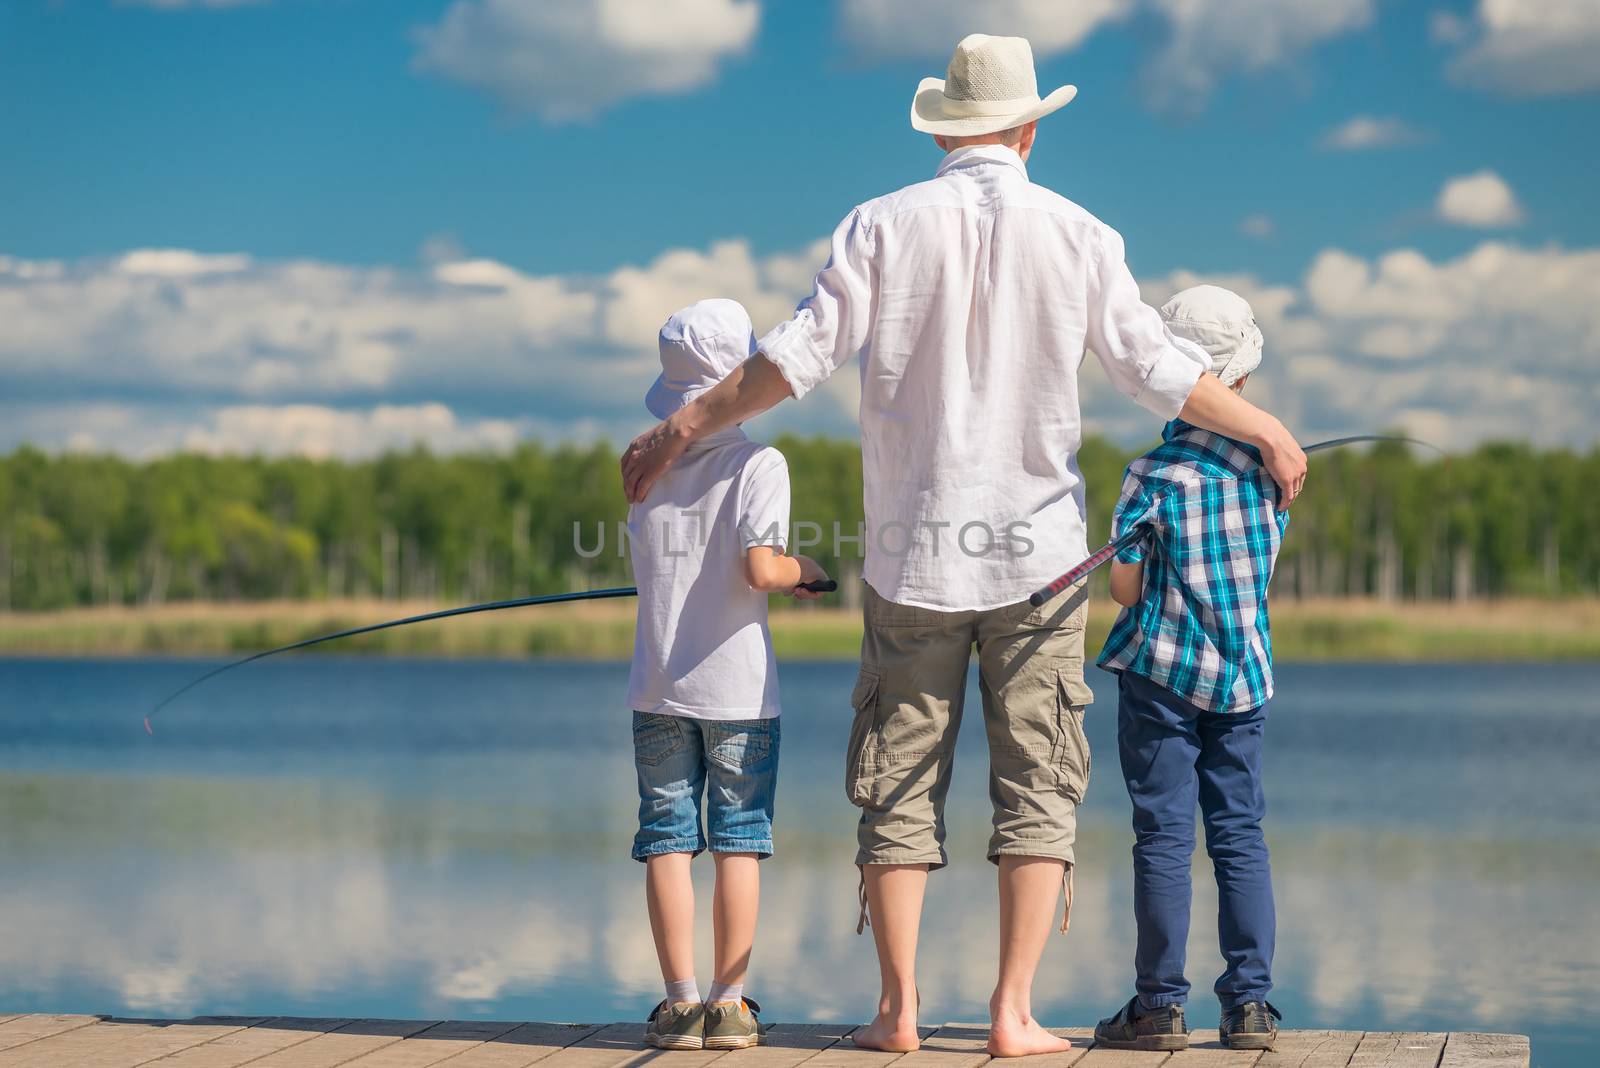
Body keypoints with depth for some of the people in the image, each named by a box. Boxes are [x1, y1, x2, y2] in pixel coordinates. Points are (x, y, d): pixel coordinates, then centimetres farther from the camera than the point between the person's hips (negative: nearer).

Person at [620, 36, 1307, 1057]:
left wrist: (683, 427, 4)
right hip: (1037, 550, 0)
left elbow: (802, 354, -6)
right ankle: (1014, 1013, 0)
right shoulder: (1076, 234, 0)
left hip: (913, 551, 0)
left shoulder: (884, 225, -1)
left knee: (900, 782, 7)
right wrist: (1267, 431, 17)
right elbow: (1159, 369, 2)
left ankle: (899, 1009, 6)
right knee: (1038, 786, 4)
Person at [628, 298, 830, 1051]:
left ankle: (681, 1001, 3)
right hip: (736, 685, -3)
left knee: (667, 840, 5)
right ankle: (729, 1004, 3)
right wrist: (800, 570, 2)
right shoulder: (758, 464, -9)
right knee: (739, 840, 3)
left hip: (659, 687, 3)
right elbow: (758, 567, -20)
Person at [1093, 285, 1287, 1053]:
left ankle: (1160, 1003, 2)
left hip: (1163, 670, -4)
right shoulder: (1270, 459, 2)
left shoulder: (1153, 475, -11)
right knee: (1239, 832, 8)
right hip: (1244, 672, 4)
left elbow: (1126, 588, -8)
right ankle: (1250, 1001, 7)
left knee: (1164, 836, -1)